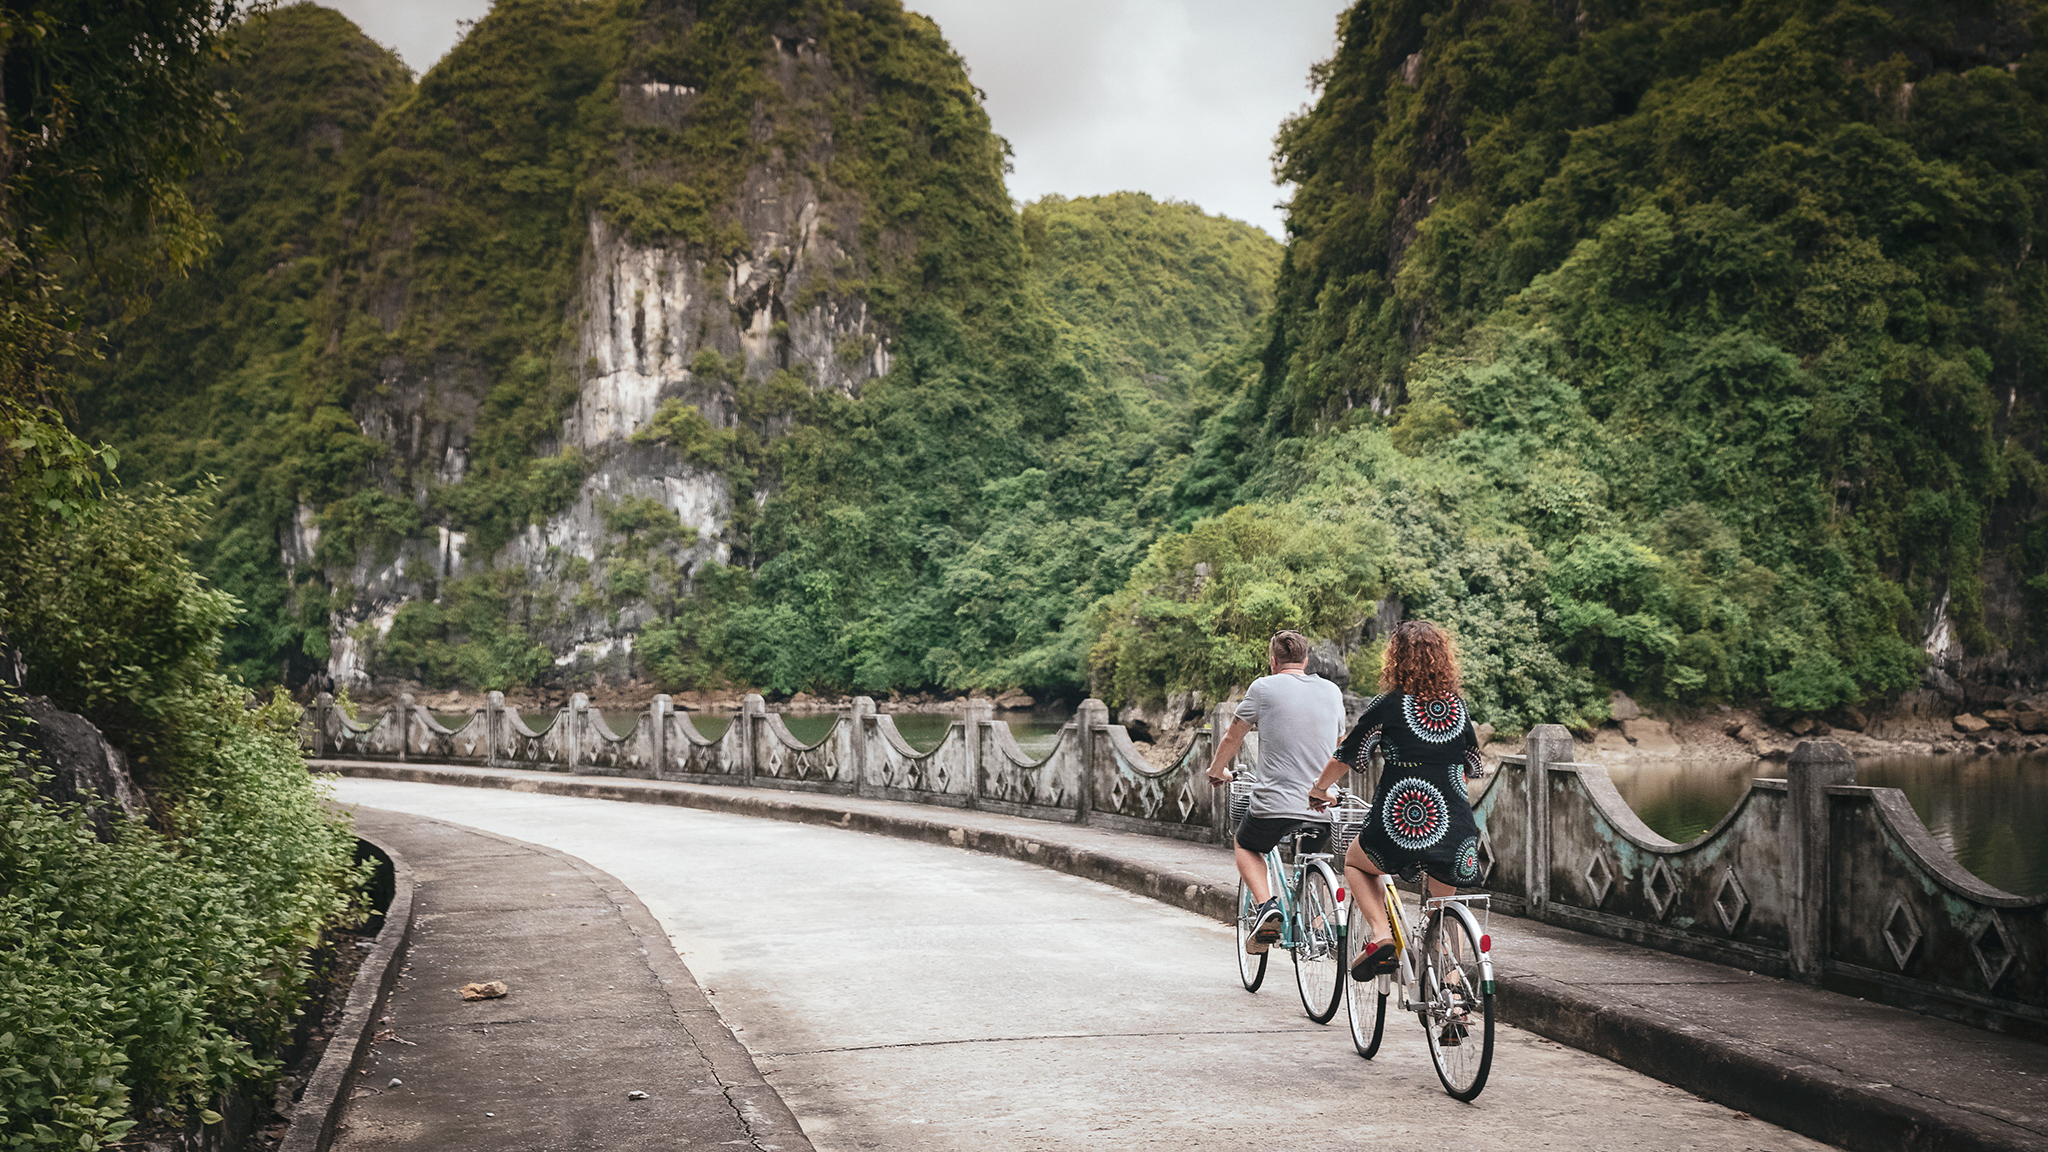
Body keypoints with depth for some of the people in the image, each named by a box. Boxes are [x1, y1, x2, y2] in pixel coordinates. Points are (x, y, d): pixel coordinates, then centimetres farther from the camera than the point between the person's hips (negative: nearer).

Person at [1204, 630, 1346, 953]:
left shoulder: (1264, 687, -1)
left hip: (1275, 804, -4)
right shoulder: (1332, 691, 12)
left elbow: (1233, 737, 9)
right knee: (1309, 863, 31)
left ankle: (1265, 905, 1)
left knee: (1246, 847, 24)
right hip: (1323, 810, 4)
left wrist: (1217, 771, 30)